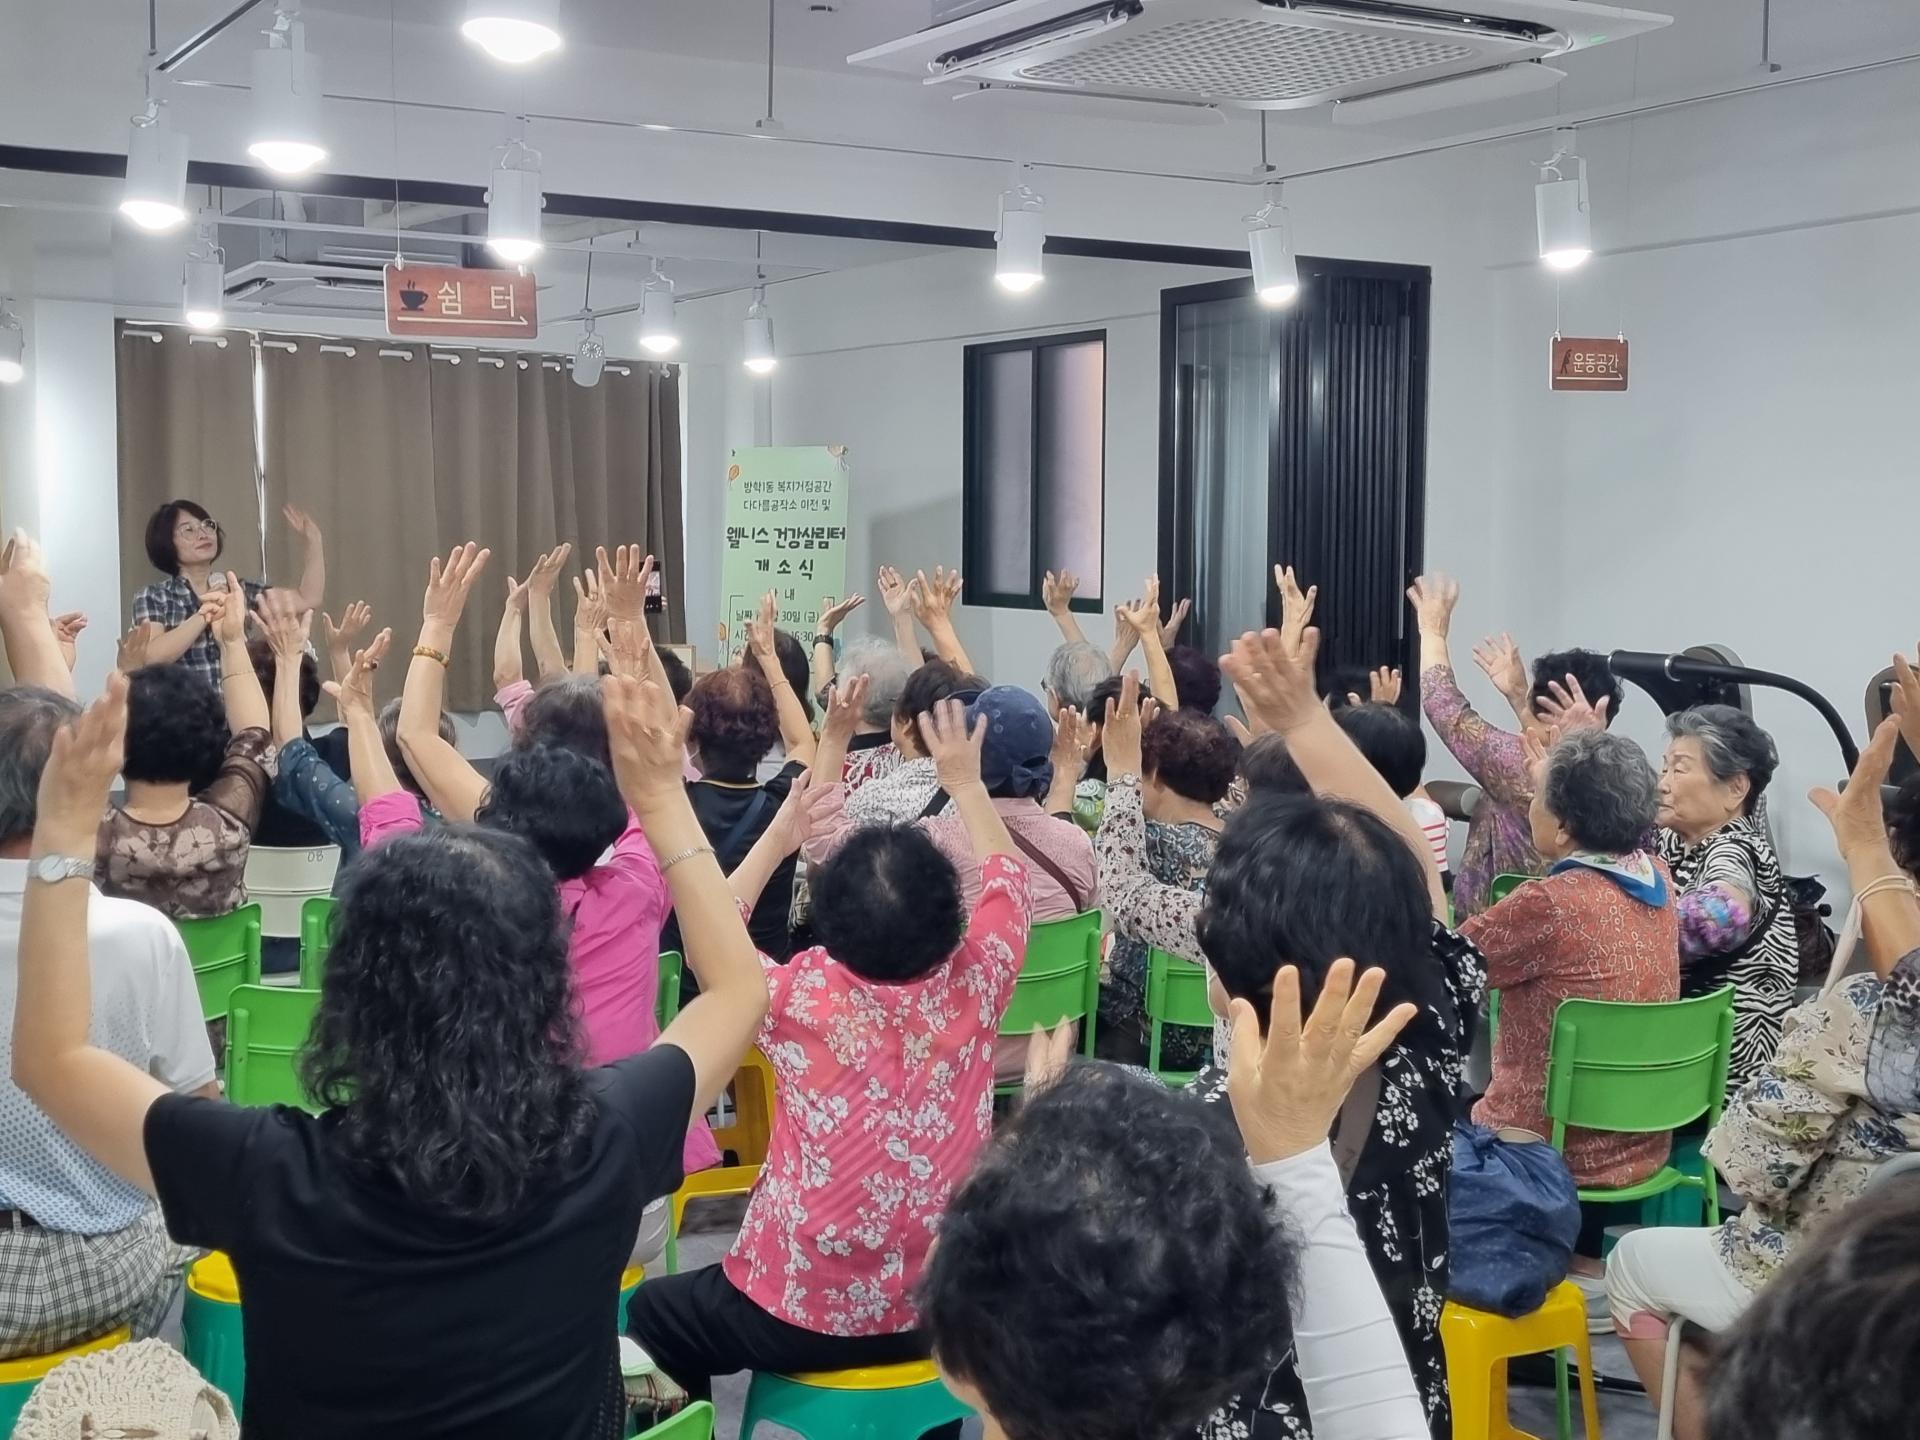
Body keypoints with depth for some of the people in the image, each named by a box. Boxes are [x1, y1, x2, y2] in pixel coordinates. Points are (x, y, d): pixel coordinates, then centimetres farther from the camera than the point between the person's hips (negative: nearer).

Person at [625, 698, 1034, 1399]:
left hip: (807, 1314, -3)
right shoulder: (974, 986, -14)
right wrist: (964, 781, 14)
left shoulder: (801, 998, -21)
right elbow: (1007, 879, 7)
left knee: (650, 1311, 22)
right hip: (943, 1307, 4)